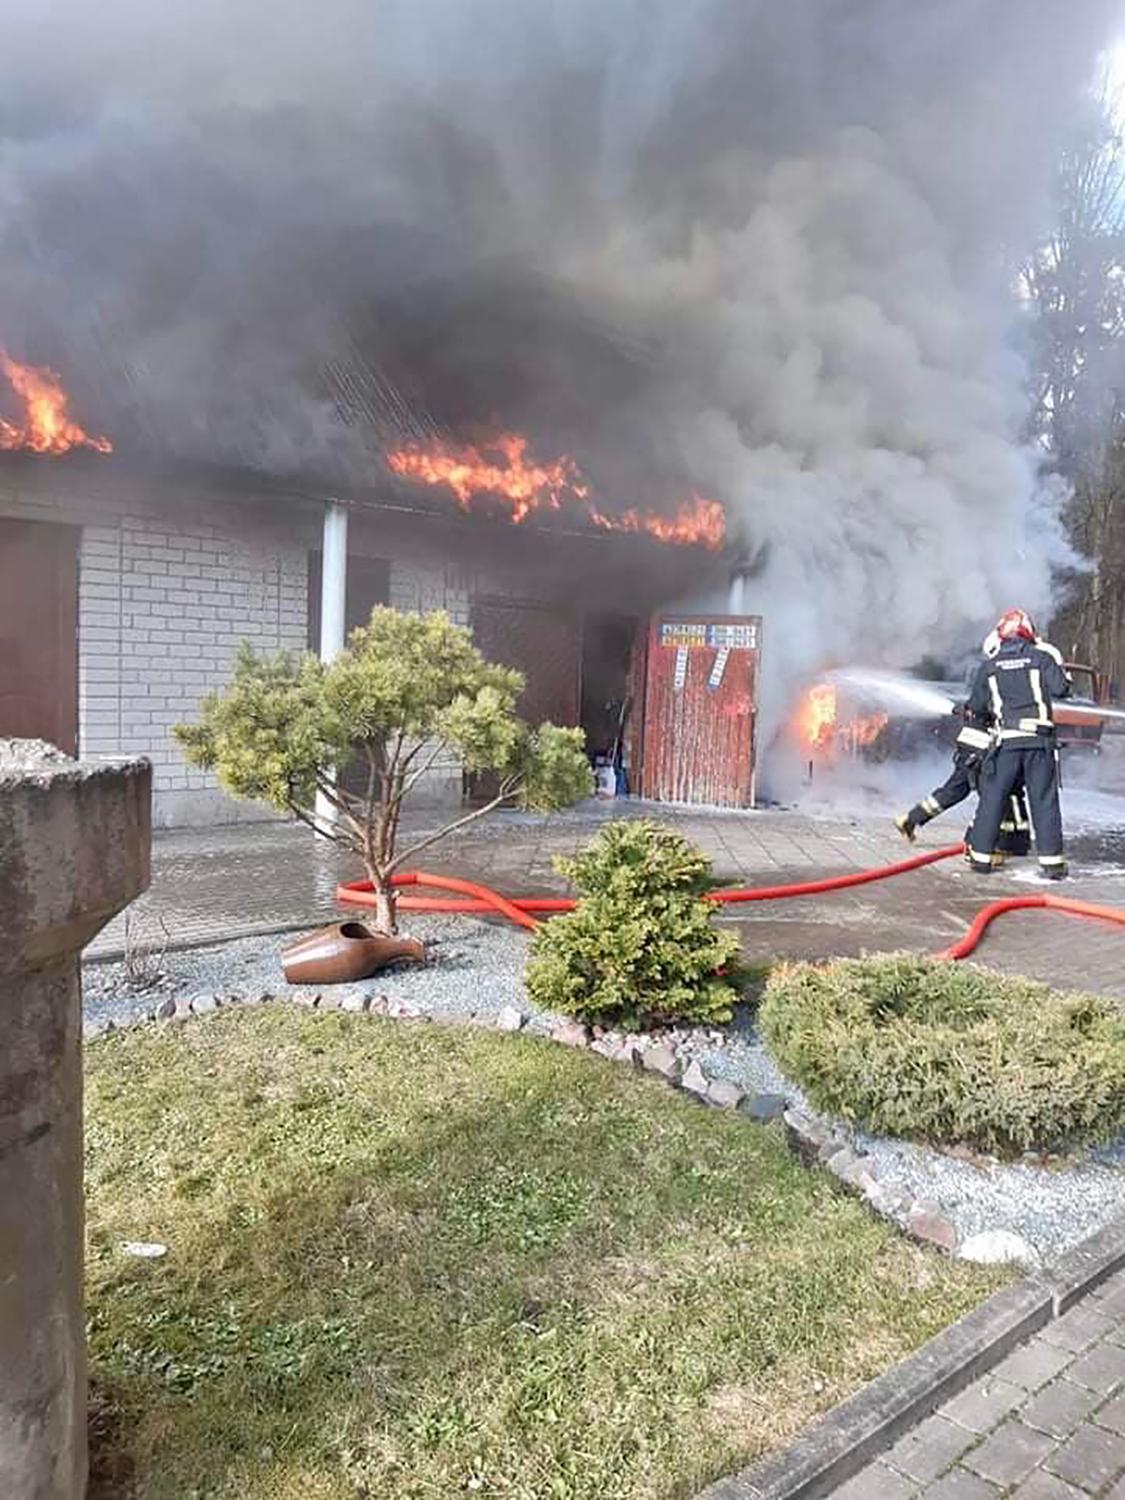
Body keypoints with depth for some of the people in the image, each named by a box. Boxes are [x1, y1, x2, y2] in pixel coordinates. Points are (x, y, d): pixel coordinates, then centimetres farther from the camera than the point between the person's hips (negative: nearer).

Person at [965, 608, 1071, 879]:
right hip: (1040, 739, -1)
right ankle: (1052, 861, 4)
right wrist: (1056, 664, 14)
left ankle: (981, 856, 10)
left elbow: (975, 707, 12)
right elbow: (1060, 688, -5)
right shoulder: (1041, 656, 2)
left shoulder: (989, 666, 8)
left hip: (1006, 742, 1)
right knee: (1045, 800, 4)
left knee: (992, 798, 8)